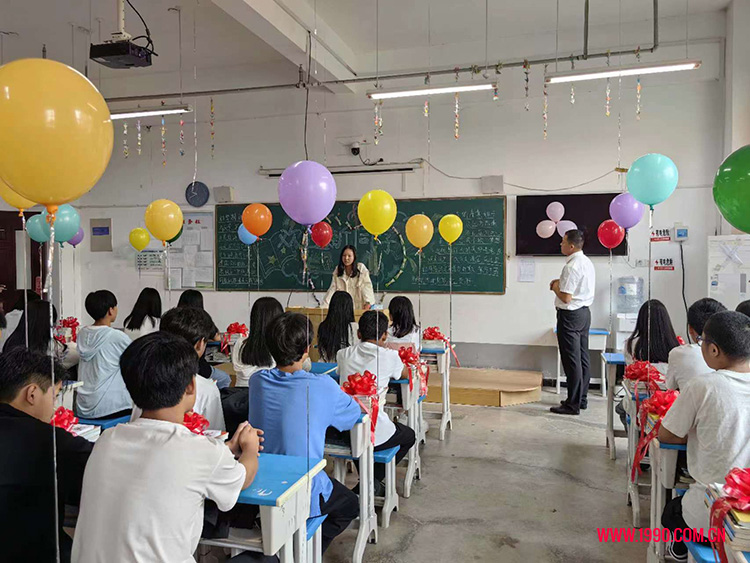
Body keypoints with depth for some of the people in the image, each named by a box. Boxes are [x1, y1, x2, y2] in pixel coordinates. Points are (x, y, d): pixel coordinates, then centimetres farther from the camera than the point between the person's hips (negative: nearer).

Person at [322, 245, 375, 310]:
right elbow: (332, 289, 4)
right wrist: (324, 306, -4)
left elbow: (367, 285, -8)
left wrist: (368, 302, -20)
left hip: (360, 307, -2)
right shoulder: (337, 270, 8)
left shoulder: (361, 268, -2)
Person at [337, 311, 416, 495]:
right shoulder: (389, 356, -9)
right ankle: (373, 481, 16)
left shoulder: (344, 354, 2)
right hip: (375, 434, -4)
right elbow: (405, 374, 13)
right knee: (409, 436, 27)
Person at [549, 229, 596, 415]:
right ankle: (581, 398, 25)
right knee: (583, 358, 15)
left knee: (571, 361, -4)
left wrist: (555, 287, -6)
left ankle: (573, 404, 2)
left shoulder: (572, 267, -21)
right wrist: (561, 283, 11)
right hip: (584, 312, 10)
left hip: (570, 315, -10)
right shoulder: (587, 262, 10)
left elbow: (566, 297, -23)